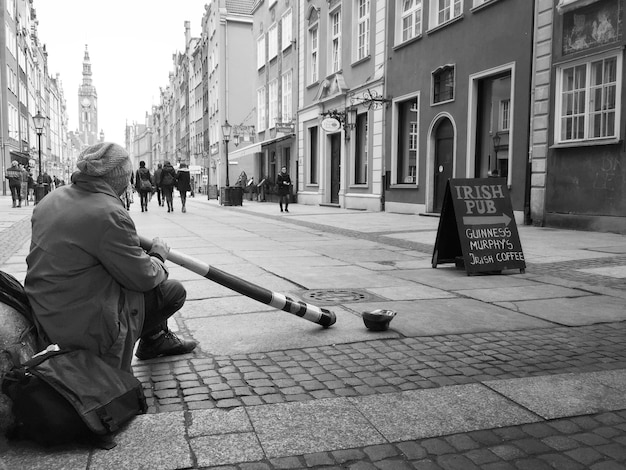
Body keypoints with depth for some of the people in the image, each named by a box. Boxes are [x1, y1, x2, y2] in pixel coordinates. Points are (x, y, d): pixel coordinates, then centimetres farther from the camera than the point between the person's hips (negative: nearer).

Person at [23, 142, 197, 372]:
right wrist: (158, 254, 4)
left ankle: (158, 338, 37)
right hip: (87, 325, -9)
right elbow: (143, 278, -18)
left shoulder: (50, 200, 4)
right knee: (174, 291, 3)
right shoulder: (109, 214, -24)